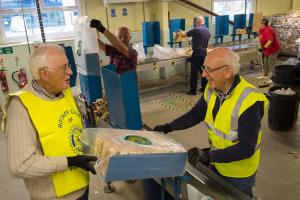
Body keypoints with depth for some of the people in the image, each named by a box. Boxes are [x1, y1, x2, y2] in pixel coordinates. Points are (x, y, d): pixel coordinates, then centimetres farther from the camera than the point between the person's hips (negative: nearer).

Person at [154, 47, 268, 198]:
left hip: (238, 173, -6)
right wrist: (169, 127, -9)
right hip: (216, 163, 6)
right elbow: (195, 114, 2)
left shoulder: (249, 102, -31)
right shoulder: (212, 89, -12)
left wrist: (208, 156, -39)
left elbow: (246, 148, -31)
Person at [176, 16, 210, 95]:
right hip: (204, 53, 7)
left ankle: (193, 90, 2)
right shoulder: (208, 31, 10)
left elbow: (183, 35, -6)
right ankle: (204, 88, 20)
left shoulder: (196, 30, -13)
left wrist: (181, 32, 16)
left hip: (197, 53, -7)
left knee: (194, 72, -2)